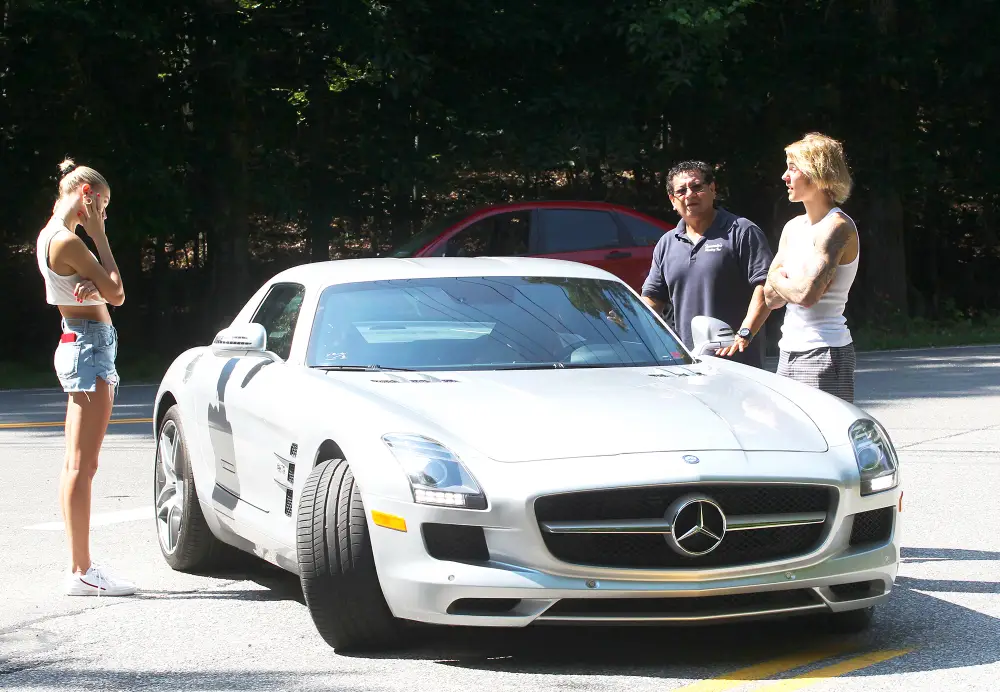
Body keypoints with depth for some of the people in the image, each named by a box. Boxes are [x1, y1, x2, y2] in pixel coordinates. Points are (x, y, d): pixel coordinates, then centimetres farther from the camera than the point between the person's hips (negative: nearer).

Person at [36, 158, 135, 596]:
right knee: (82, 466, -9)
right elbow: (116, 293, -13)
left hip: (77, 344, 11)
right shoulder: (68, 241, -17)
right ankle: (82, 571, -8)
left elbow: (102, 288, 13)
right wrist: (99, 237, -8)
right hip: (90, 346, -11)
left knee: (77, 465, 11)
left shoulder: (49, 236, 13)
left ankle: (80, 565, 16)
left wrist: (92, 282, -11)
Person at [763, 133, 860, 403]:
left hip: (824, 353, -8)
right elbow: (772, 298, 12)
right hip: (789, 351, 8)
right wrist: (791, 282, -9)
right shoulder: (793, 228, 14)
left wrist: (778, 279, -3)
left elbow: (806, 294, -23)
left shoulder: (836, 227, -12)